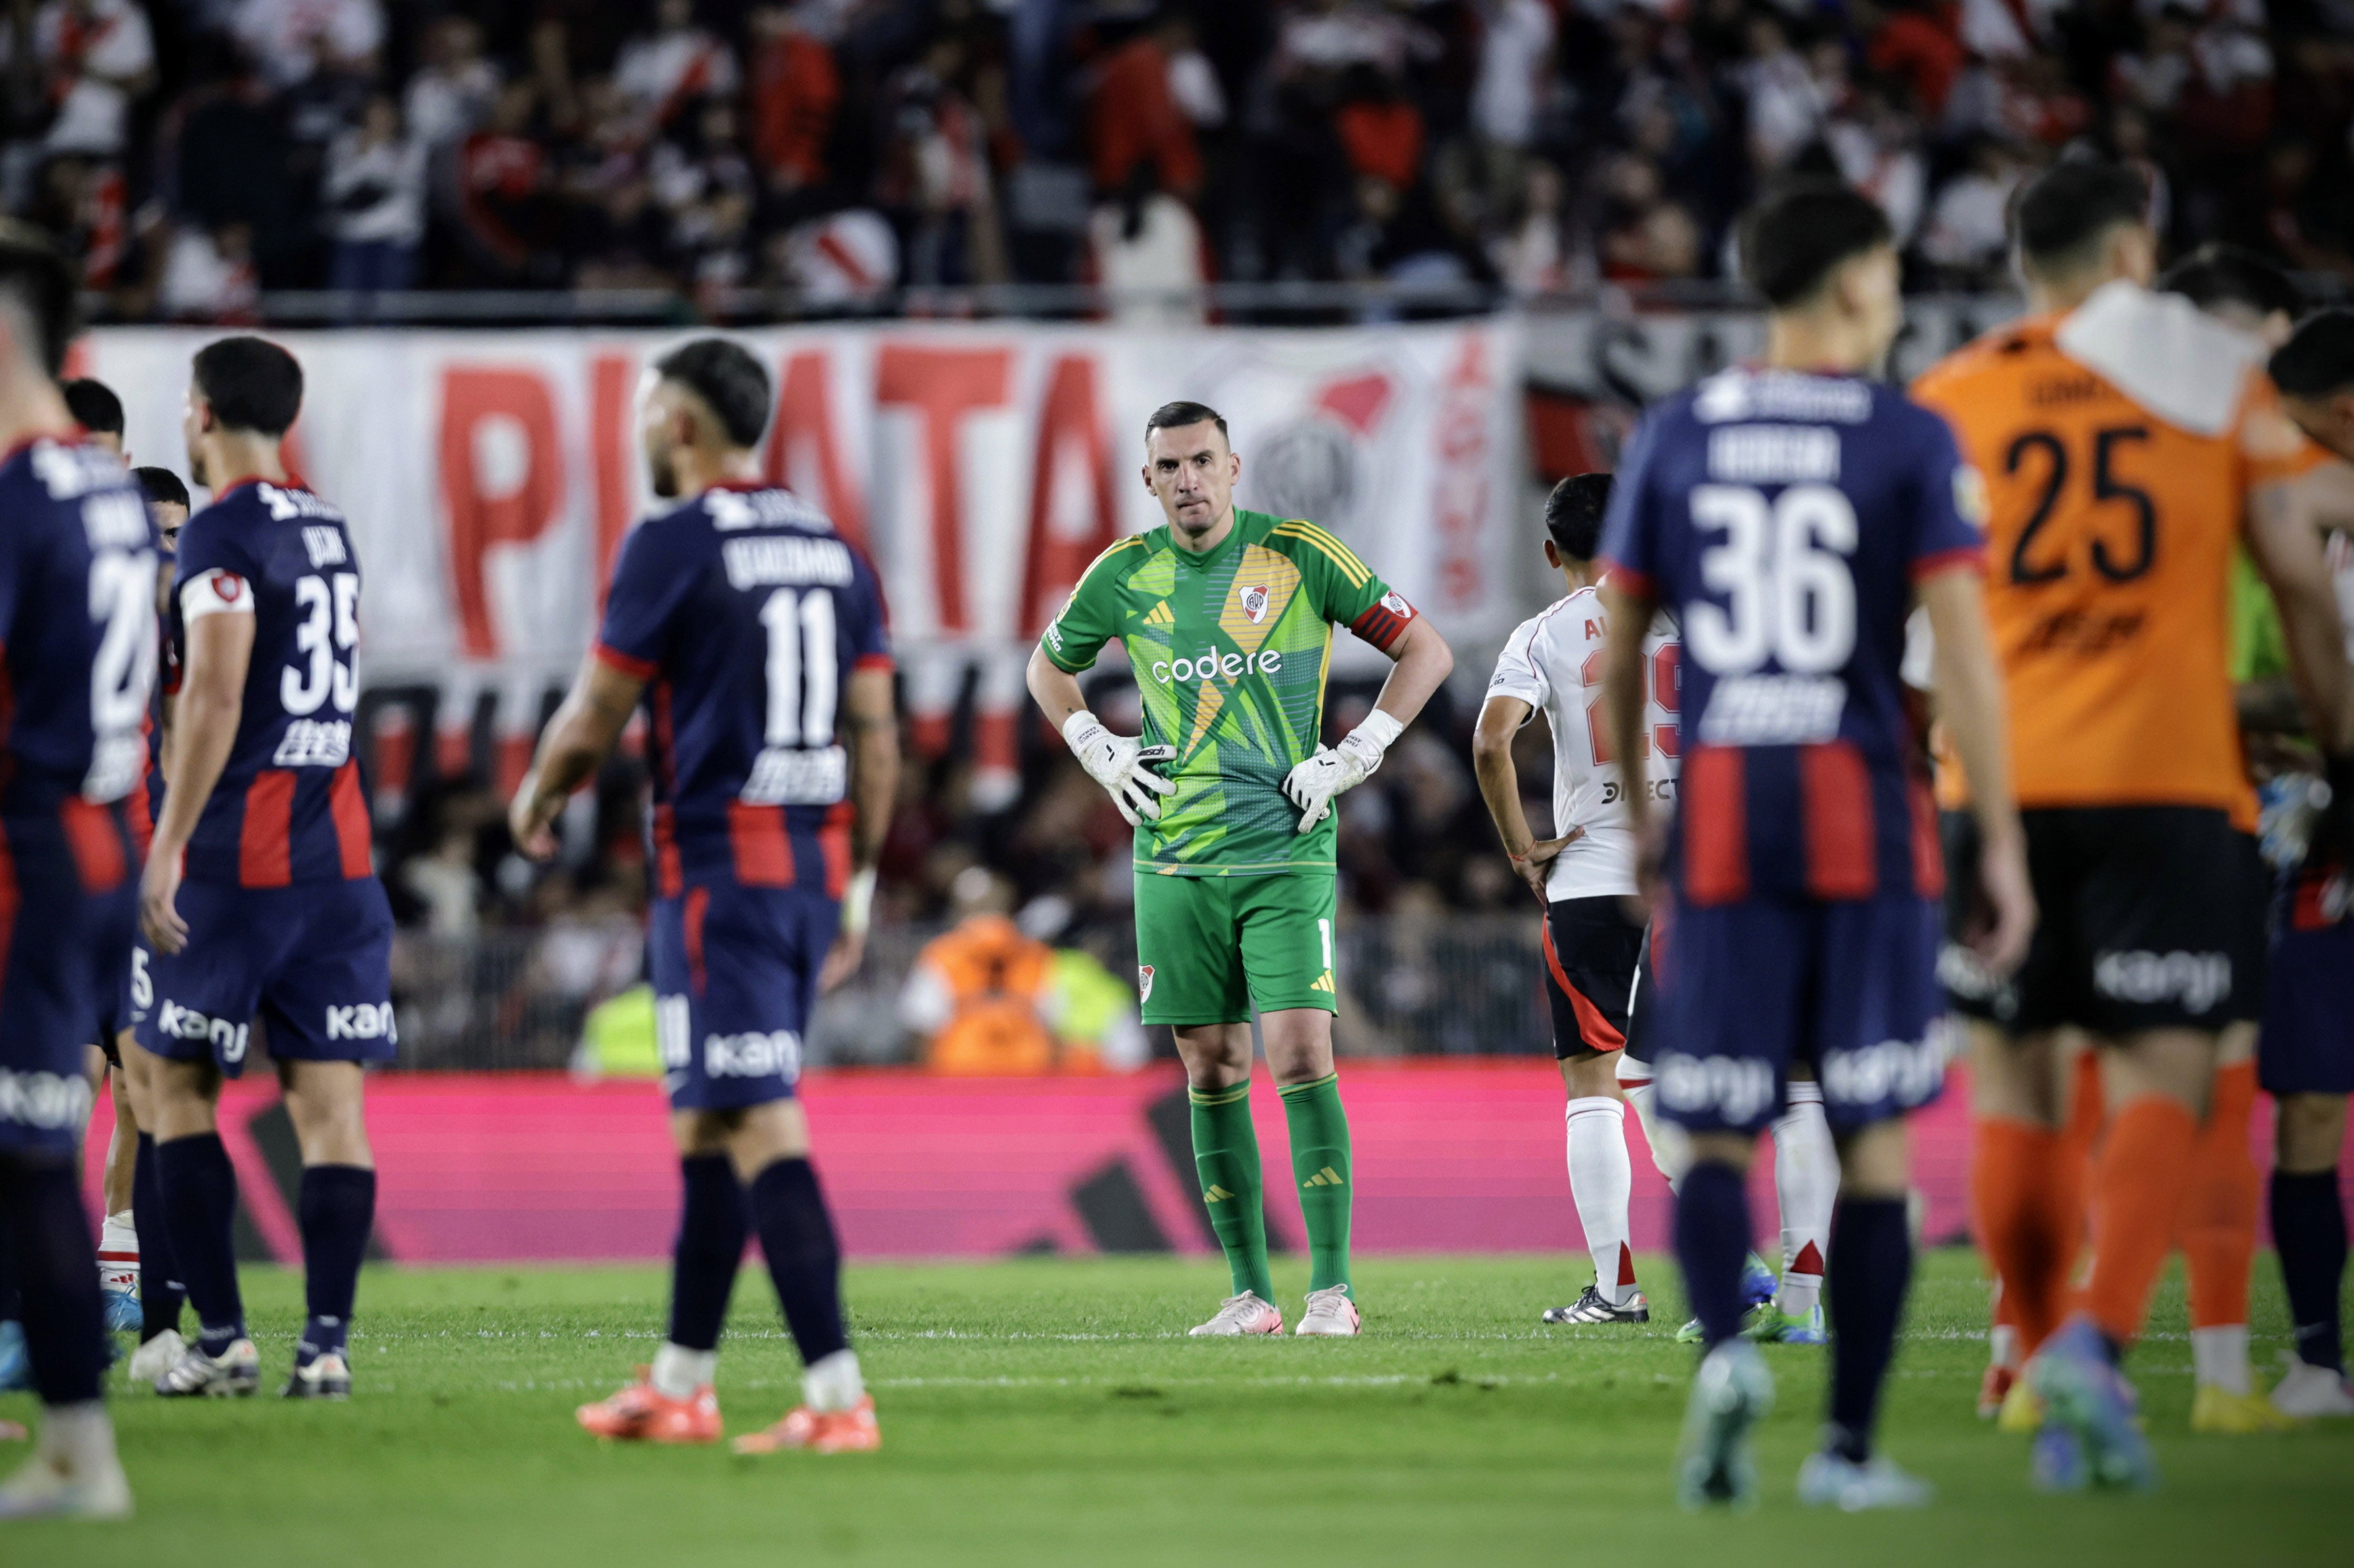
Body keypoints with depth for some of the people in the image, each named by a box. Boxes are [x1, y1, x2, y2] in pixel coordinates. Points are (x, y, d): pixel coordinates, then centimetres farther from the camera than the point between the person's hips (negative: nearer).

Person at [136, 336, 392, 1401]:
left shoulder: (222, 533, -10)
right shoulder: (329, 529, 14)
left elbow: (216, 693, -19)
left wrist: (168, 846, -19)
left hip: (236, 854, -6)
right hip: (337, 849, 6)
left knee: (180, 1085, 4)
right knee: (328, 1097, 2)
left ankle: (221, 1337, 0)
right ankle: (326, 1343, -3)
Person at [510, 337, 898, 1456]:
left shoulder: (672, 546, -9)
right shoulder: (831, 549, 12)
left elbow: (595, 720, -4)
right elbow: (876, 737, 12)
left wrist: (535, 800, 16)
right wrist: (858, 885, 19)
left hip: (718, 868, -8)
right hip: (815, 863, 8)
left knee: (761, 1130, -10)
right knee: (706, 1122, 17)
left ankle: (837, 1396, -18)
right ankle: (680, 1385, 22)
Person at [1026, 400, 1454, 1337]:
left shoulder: (1300, 557, -4)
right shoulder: (1124, 575, 5)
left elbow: (1426, 652, 3)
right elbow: (1048, 667, 24)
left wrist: (1354, 756, -3)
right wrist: (1099, 752, 9)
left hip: (1287, 851, -3)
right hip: (1175, 861, 3)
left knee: (1301, 1056, -13)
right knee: (1211, 1072, 3)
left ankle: (1332, 1286, -9)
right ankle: (1251, 1295, 9)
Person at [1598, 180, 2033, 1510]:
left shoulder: (1675, 439, 7)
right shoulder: (1912, 443, -2)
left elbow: (1619, 654, 10)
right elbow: (1962, 649, -9)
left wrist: (1637, 816, 23)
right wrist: (2002, 844, -5)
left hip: (1720, 815, 2)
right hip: (1867, 814, -2)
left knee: (1719, 1135, 6)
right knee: (1875, 1140, 8)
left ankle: (1725, 1348, -23)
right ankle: (1850, 1445, 8)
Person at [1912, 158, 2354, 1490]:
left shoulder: (1948, 401, 9)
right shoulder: (2216, 376, 6)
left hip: (2001, 781, 2)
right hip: (2167, 779, -2)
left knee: (2017, 1083, 11)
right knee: (2165, 1079, -4)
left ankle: (2052, 1358, 10)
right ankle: (2097, 1342, -25)